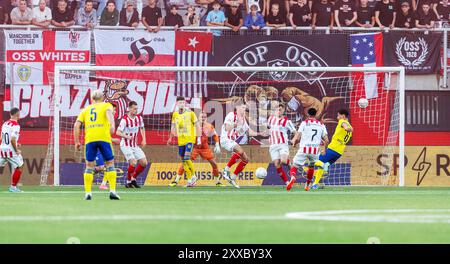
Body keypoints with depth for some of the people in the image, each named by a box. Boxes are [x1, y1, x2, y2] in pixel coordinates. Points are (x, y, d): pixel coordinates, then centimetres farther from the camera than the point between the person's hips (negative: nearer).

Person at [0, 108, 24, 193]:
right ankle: (13, 187, 8)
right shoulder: (16, 125, -14)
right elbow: (13, 140, -23)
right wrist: (17, 150, -11)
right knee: (19, 167, 8)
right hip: (11, 150, -6)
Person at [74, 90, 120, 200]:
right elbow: (109, 112, -9)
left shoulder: (86, 109, 24)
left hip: (89, 138, 2)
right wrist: (112, 125, -26)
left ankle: (88, 192, 3)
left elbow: (76, 125, 14)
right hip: (104, 137, -2)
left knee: (89, 165, 10)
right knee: (110, 163, 8)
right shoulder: (106, 105, 16)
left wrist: (77, 142, 17)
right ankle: (112, 190, -2)